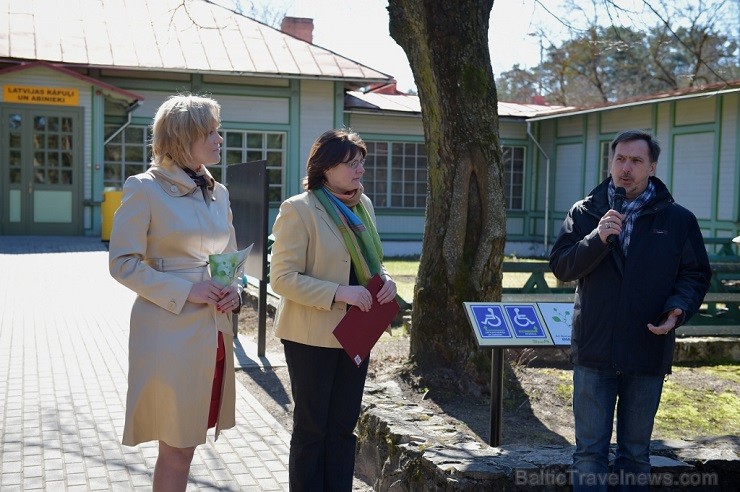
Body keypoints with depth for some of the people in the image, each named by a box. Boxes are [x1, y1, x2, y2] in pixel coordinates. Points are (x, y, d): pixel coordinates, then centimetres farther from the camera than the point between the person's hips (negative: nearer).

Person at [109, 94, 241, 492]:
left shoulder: (218, 192, 11)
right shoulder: (144, 189, -9)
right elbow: (122, 262, -10)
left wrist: (235, 290, -1)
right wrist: (185, 291, -18)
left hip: (213, 330, 7)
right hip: (169, 329, -6)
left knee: (185, 442, 14)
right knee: (177, 449, 1)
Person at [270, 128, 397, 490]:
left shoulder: (362, 205, 8)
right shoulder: (298, 209, -13)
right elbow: (282, 278, -17)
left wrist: (385, 280, -3)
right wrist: (339, 293, -25)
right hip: (313, 336, -6)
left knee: (343, 426, 14)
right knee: (311, 427, 6)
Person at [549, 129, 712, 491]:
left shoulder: (678, 220, 1)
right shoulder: (585, 212, 3)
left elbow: (695, 275, 4)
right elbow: (560, 266, -4)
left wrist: (678, 309, -15)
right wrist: (598, 238, -19)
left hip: (648, 353, 0)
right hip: (594, 351, 0)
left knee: (636, 452, 14)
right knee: (590, 450, 6)